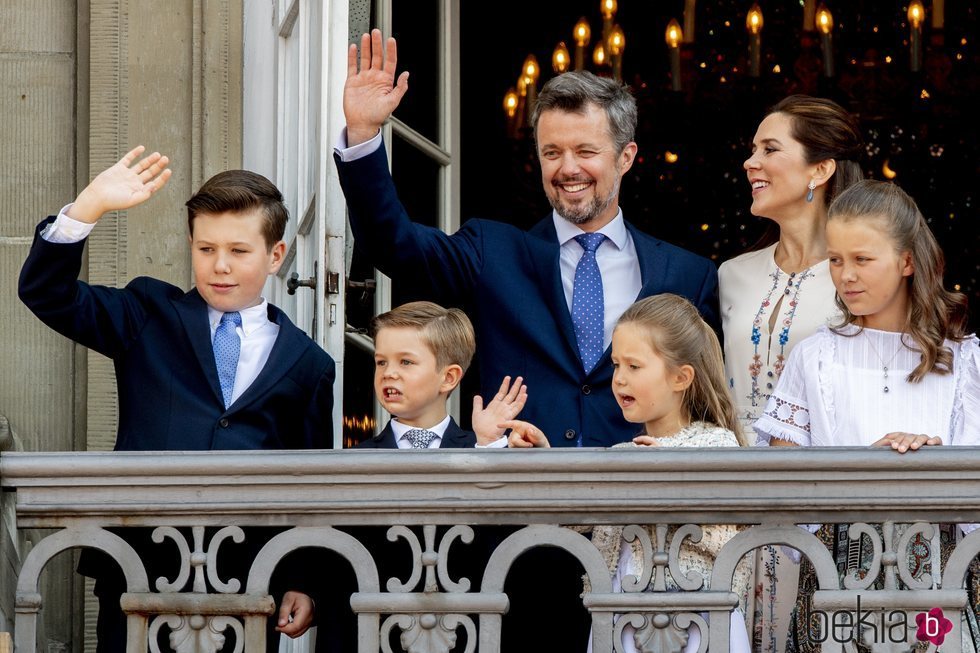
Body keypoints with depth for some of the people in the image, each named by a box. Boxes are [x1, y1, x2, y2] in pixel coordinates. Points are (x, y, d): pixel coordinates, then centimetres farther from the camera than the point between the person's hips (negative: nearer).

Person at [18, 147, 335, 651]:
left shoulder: (306, 363, 10)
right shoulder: (151, 317, 10)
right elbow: (47, 293, 0)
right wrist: (89, 207, -13)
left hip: (246, 580, 0)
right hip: (139, 566, 0)